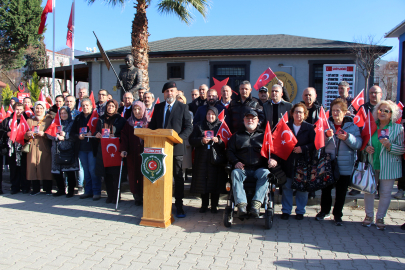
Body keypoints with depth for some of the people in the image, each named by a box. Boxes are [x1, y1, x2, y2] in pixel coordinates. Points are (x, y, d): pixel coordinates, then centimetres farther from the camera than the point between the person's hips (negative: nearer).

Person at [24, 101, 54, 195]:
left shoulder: (49, 120, 8)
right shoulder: (30, 121, 16)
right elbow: (25, 136, 13)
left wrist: (44, 134, -17)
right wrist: (28, 134, -8)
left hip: (44, 148, -2)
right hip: (33, 147, 3)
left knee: (45, 167, -6)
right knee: (33, 167, -3)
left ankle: (48, 188, 2)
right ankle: (36, 188, 7)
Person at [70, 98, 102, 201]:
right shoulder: (78, 118, 13)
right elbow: (72, 133, 12)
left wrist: (92, 134, -22)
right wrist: (79, 136, -7)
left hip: (92, 148, -5)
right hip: (82, 148, 5)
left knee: (93, 170, -5)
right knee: (86, 171, 12)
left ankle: (96, 192, 4)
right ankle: (88, 191, 21)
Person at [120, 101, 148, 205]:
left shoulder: (148, 122, 6)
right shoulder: (128, 123, 11)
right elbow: (124, 137, 2)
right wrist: (123, 149, -9)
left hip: (145, 153, -2)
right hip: (132, 154, 2)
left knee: (144, 175, -3)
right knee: (133, 175, 1)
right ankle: (137, 197, 10)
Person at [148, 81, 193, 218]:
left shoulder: (183, 107, 3)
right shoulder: (158, 107, 13)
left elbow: (189, 127, -2)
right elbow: (152, 126, 15)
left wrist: (178, 138, -17)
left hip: (176, 147, -3)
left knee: (178, 177, 3)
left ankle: (179, 206, 11)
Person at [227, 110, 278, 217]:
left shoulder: (263, 135, 21)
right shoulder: (237, 135, 21)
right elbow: (229, 151, 13)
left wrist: (272, 159, -9)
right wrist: (236, 161, -7)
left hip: (259, 168, 0)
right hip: (242, 168, 0)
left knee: (265, 173, -33)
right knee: (235, 173, -32)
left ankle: (257, 202, -38)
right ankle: (241, 203, -39)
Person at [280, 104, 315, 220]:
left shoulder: (309, 128, 4)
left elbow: (314, 144, -3)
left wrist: (303, 148, -14)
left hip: (303, 162, -1)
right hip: (288, 162, 1)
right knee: (287, 187, 7)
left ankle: (300, 211, 20)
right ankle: (286, 211, 19)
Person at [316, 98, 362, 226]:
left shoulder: (352, 126, 0)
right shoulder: (326, 124, 2)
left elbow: (358, 144, -9)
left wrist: (347, 138, -24)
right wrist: (327, 135, -20)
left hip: (345, 166, -1)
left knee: (341, 191, 9)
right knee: (326, 189, 11)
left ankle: (338, 214, 25)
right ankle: (325, 211, 30)